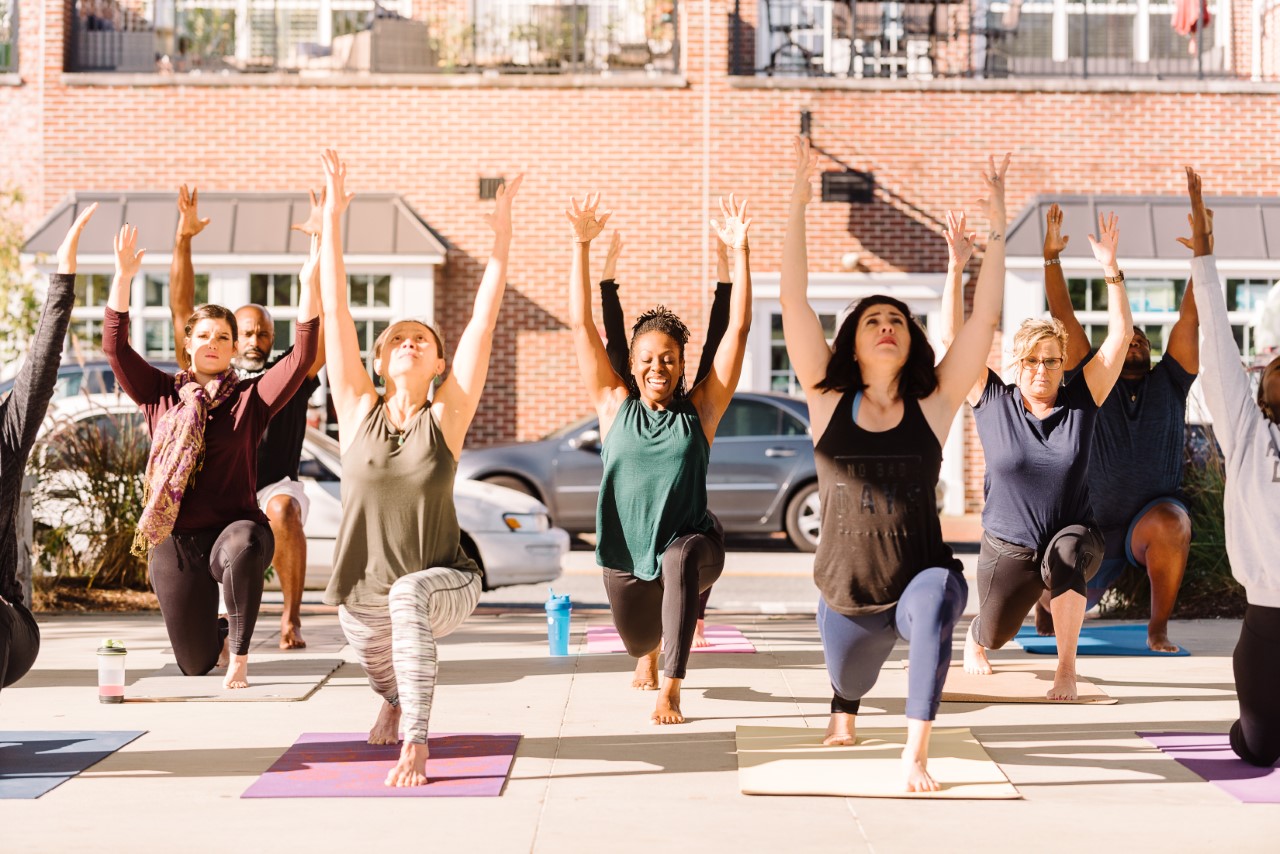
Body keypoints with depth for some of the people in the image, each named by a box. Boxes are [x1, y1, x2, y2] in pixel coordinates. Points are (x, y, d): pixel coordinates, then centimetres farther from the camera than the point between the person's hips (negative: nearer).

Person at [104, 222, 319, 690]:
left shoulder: (250, 399, 1)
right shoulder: (161, 394, 7)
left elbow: (302, 356, -9)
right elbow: (116, 347, -2)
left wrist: (309, 287, -18)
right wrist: (122, 278, -11)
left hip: (233, 527, -2)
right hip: (174, 542, 2)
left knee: (243, 545, -43)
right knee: (195, 665, 7)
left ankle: (240, 653, -21)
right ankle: (218, 631, 47)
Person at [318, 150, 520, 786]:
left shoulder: (446, 418, -6)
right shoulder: (358, 412, -2)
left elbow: (482, 323, -9)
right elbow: (334, 313, -6)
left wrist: (501, 239, -13)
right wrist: (332, 219, -9)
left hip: (442, 585, -4)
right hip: (362, 600, 4)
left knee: (410, 593, -38)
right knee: (385, 679, 26)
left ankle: (415, 741, -35)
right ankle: (395, 704, 66)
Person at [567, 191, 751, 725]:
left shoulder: (699, 410, -5)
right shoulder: (614, 405, -1)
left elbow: (738, 330, -10)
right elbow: (581, 324, -5)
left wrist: (739, 252, -15)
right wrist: (581, 244, -11)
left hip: (691, 546, -3)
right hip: (625, 556, 3)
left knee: (681, 557, -38)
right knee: (638, 641, 20)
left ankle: (670, 689, -34)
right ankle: (652, 654, 62)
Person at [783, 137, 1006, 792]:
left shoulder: (934, 404, -3)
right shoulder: (827, 399, -1)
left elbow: (984, 317, -7)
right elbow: (793, 303, -8)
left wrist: (996, 223, -12)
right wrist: (797, 205, -14)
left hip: (922, 575, -2)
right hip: (846, 595, 2)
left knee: (934, 605, -38)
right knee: (848, 686, 26)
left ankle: (915, 755, -33)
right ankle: (844, 712, 66)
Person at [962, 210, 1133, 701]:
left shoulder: (1081, 401, -4)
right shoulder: (993, 401, -4)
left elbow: (1120, 334, -9)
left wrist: (1110, 269, -17)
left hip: (1073, 535, -1)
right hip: (1007, 548, 1)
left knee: (1066, 551, -37)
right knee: (995, 635, 12)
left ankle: (1067, 668, -22)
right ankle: (974, 637, 54)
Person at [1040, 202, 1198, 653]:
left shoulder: (1169, 382, 5)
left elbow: (1190, 317, -3)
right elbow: (1065, 319, -2)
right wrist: (1051, 259, -12)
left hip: (1156, 518, -1)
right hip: (1095, 525, 2)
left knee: (1171, 523, -37)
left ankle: (1158, 628, -17)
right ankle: (1044, 599, 48)